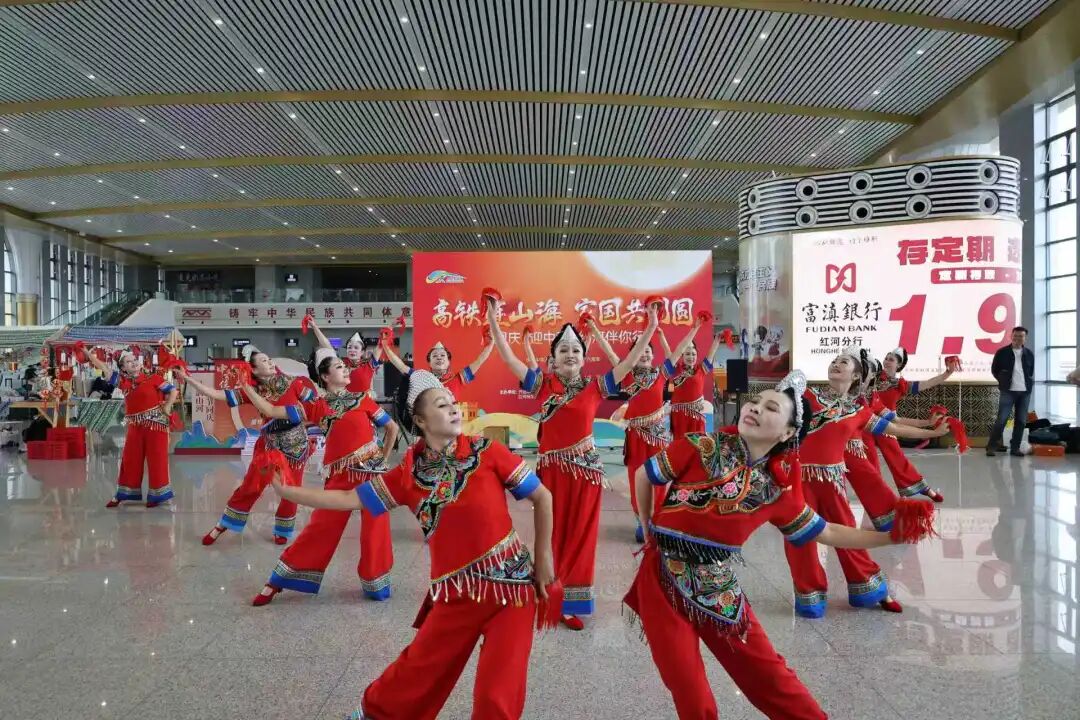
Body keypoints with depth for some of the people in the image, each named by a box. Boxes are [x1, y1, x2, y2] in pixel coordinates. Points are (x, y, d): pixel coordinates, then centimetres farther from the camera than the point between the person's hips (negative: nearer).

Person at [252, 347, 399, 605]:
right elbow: (271, 411, 1)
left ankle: (376, 584, 20)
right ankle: (276, 582, 17)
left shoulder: (362, 399, 4)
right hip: (339, 477, 0)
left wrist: (383, 459, 7)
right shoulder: (317, 407, 4)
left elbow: (392, 427, 10)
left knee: (375, 529, 2)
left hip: (371, 472, 0)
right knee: (320, 528, 3)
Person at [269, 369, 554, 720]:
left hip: (509, 583, -2)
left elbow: (542, 497, -2)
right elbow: (348, 499, 3)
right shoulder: (409, 473, -1)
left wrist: (543, 557, -1)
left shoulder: (486, 451, -9)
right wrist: (284, 490, 1)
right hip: (455, 592, 2)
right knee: (417, 672, 11)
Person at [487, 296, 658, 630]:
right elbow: (509, 358, -7)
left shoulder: (595, 387, 1)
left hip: (586, 468, 1)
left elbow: (628, 363, 0)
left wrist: (650, 329, -5)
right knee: (553, 534, 8)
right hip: (551, 468, -1)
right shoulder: (543, 383, -1)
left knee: (579, 535, 8)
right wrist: (493, 323, -16)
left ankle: (568, 603, 21)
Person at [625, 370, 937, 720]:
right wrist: (650, 531, 10)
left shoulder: (778, 489, -1)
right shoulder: (701, 448, -13)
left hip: (719, 591, 3)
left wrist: (892, 536, 7)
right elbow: (643, 476, -1)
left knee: (770, 676, 10)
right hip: (665, 582, -3)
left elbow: (824, 533, 11)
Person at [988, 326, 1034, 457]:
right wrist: (1004, 382, 3)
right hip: (1008, 391, -4)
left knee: (1021, 421, 5)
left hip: (1025, 391, 4)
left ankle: (1015, 447, 13)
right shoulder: (1002, 352, -1)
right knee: (1002, 419, -9)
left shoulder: (1029, 354, 8)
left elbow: (1032, 372, 18)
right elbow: (994, 370, 6)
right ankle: (991, 446, -2)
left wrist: (1030, 383, 6)